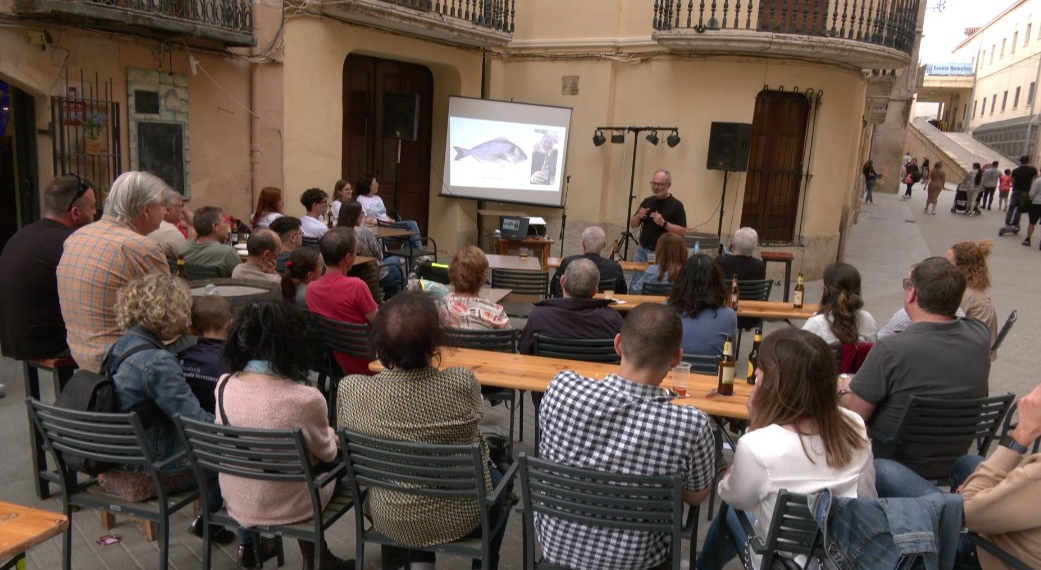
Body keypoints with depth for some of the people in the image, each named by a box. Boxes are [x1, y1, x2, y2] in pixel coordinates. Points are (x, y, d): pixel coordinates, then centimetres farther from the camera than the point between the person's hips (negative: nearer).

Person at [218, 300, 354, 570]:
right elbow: (327, 453, -9)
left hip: (235, 503, 5)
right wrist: (332, 437, 14)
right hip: (286, 508, -4)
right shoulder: (305, 399, -28)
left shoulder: (224, 386, -13)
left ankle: (252, 542, 32)